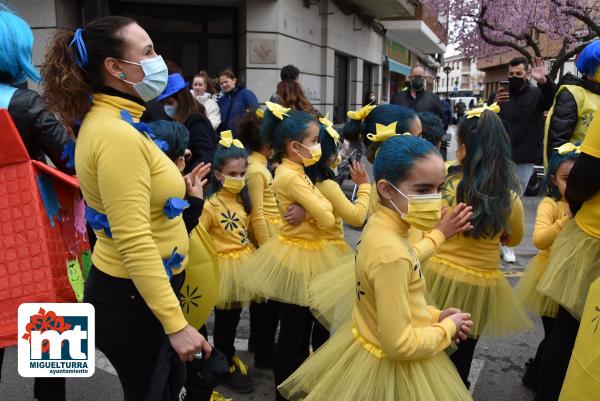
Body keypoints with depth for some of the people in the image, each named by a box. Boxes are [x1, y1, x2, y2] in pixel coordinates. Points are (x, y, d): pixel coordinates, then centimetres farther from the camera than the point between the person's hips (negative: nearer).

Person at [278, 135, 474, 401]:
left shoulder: (378, 225, -5)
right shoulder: (391, 254, -32)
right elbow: (399, 345, -27)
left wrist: (434, 315, 2)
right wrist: (447, 327, -13)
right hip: (392, 371, -8)